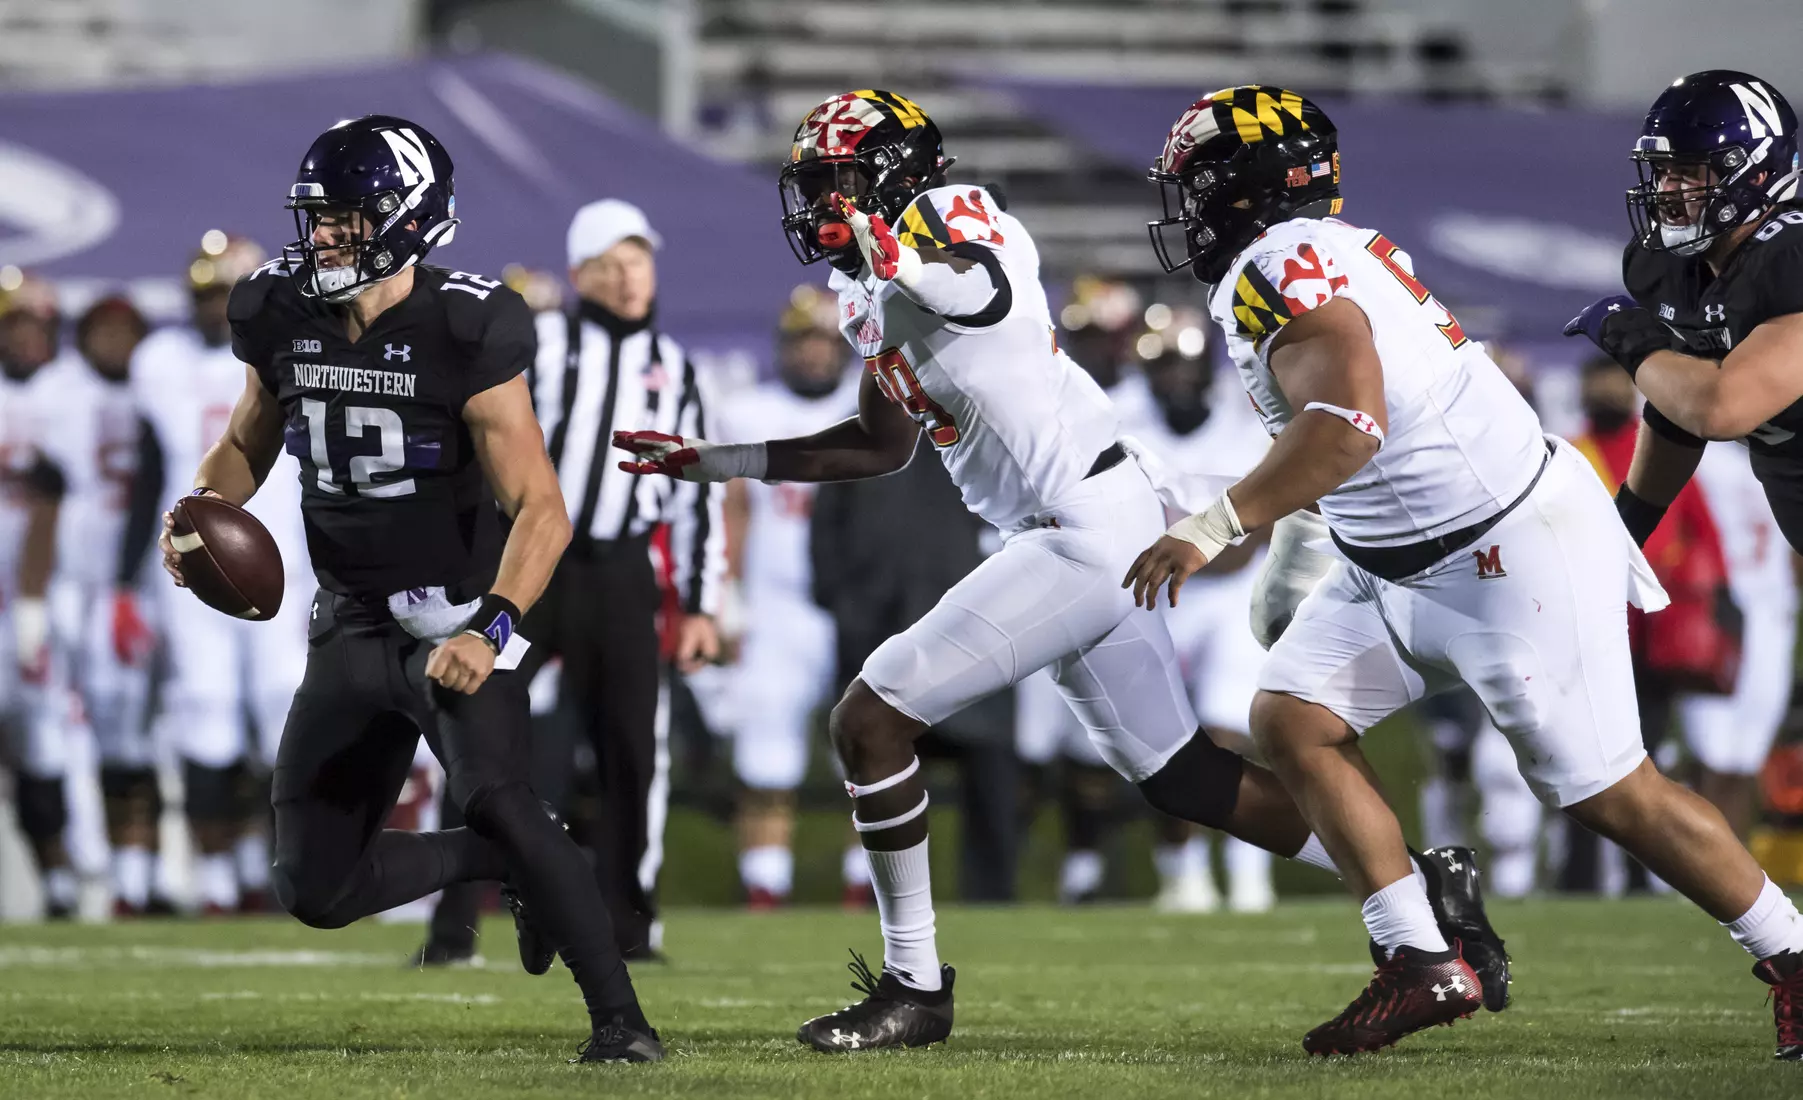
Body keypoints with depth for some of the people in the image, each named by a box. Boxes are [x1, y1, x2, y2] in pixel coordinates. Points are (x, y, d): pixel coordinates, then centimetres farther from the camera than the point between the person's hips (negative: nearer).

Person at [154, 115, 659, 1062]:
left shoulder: (464, 333, -18)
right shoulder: (282, 318, -3)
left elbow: (540, 511, -21)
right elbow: (248, 444, 16)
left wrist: (489, 629, -36)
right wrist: (204, 503, -7)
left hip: (451, 617, -6)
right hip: (351, 628, 6)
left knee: (494, 796, -31)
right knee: (313, 888, 4)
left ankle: (619, 1018, -23)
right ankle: (512, 862, 25)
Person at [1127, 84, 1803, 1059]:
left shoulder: (1279, 270, -21)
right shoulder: (1337, 249, 8)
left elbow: (1346, 427, -35)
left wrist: (1212, 528, -36)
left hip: (1508, 557, -10)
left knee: (1608, 793, -2)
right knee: (1292, 720, 0)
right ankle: (1422, 966, -1)